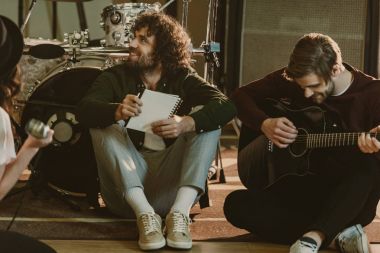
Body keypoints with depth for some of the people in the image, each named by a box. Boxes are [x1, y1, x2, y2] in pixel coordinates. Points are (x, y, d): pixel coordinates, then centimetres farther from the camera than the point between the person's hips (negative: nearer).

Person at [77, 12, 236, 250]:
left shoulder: (183, 79, 3)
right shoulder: (116, 77, 3)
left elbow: (226, 106, -16)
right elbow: (85, 109, -17)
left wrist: (187, 123, -36)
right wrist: (117, 111, -40)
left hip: (172, 185, 0)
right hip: (126, 187, 0)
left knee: (207, 119, -15)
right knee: (104, 124, -20)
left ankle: (180, 212, -31)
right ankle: (144, 214, -33)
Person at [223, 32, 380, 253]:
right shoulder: (289, 79, -2)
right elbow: (241, 96, 9)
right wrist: (264, 124, -9)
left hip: (348, 202, -3)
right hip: (301, 193, 3)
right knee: (236, 204, -22)